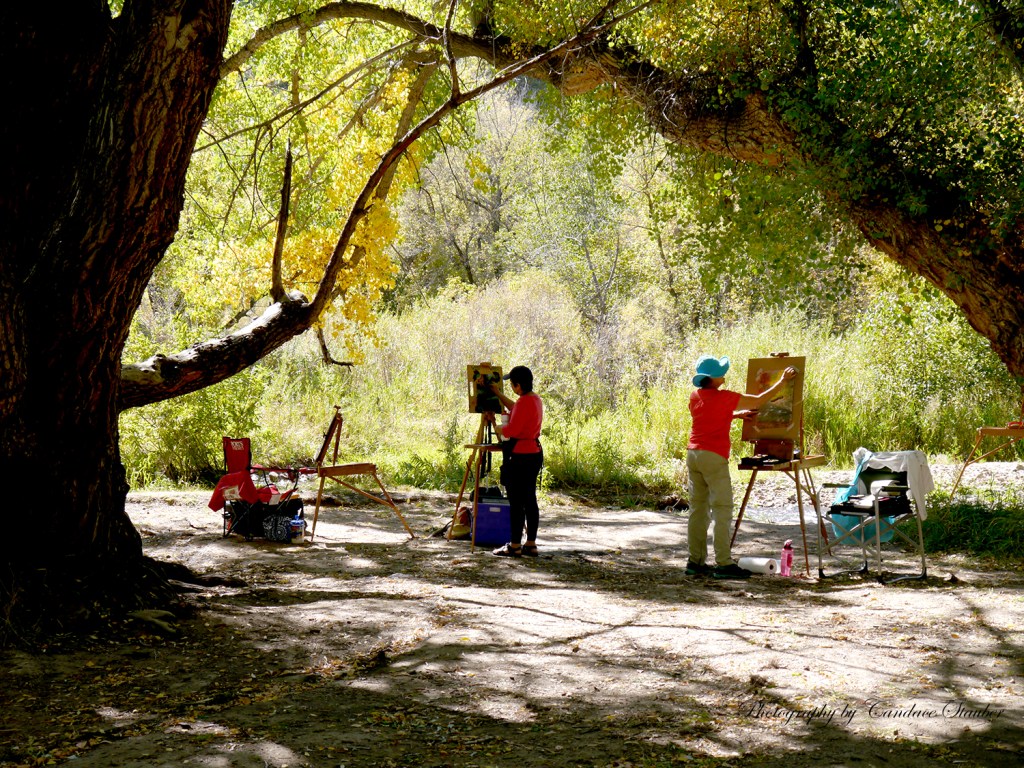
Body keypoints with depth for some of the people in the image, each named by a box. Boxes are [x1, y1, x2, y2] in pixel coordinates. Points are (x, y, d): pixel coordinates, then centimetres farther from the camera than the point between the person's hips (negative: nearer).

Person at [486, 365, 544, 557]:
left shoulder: (524, 402, -19)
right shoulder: (536, 399, 12)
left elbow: (511, 430, -21)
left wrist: (497, 427, -1)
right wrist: (498, 393, 38)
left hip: (520, 457, -10)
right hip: (534, 453, 10)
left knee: (516, 502, -4)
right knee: (530, 500, 12)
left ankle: (515, 546, 0)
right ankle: (531, 544, 15)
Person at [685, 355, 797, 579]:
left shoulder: (696, 396, 9)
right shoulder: (723, 397, -12)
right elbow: (760, 401, -5)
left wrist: (738, 414, 24)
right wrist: (783, 380, 4)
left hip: (693, 454, 8)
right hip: (713, 456, -8)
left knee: (698, 508, 11)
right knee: (723, 509, -4)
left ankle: (696, 561, 12)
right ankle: (724, 564, -6)